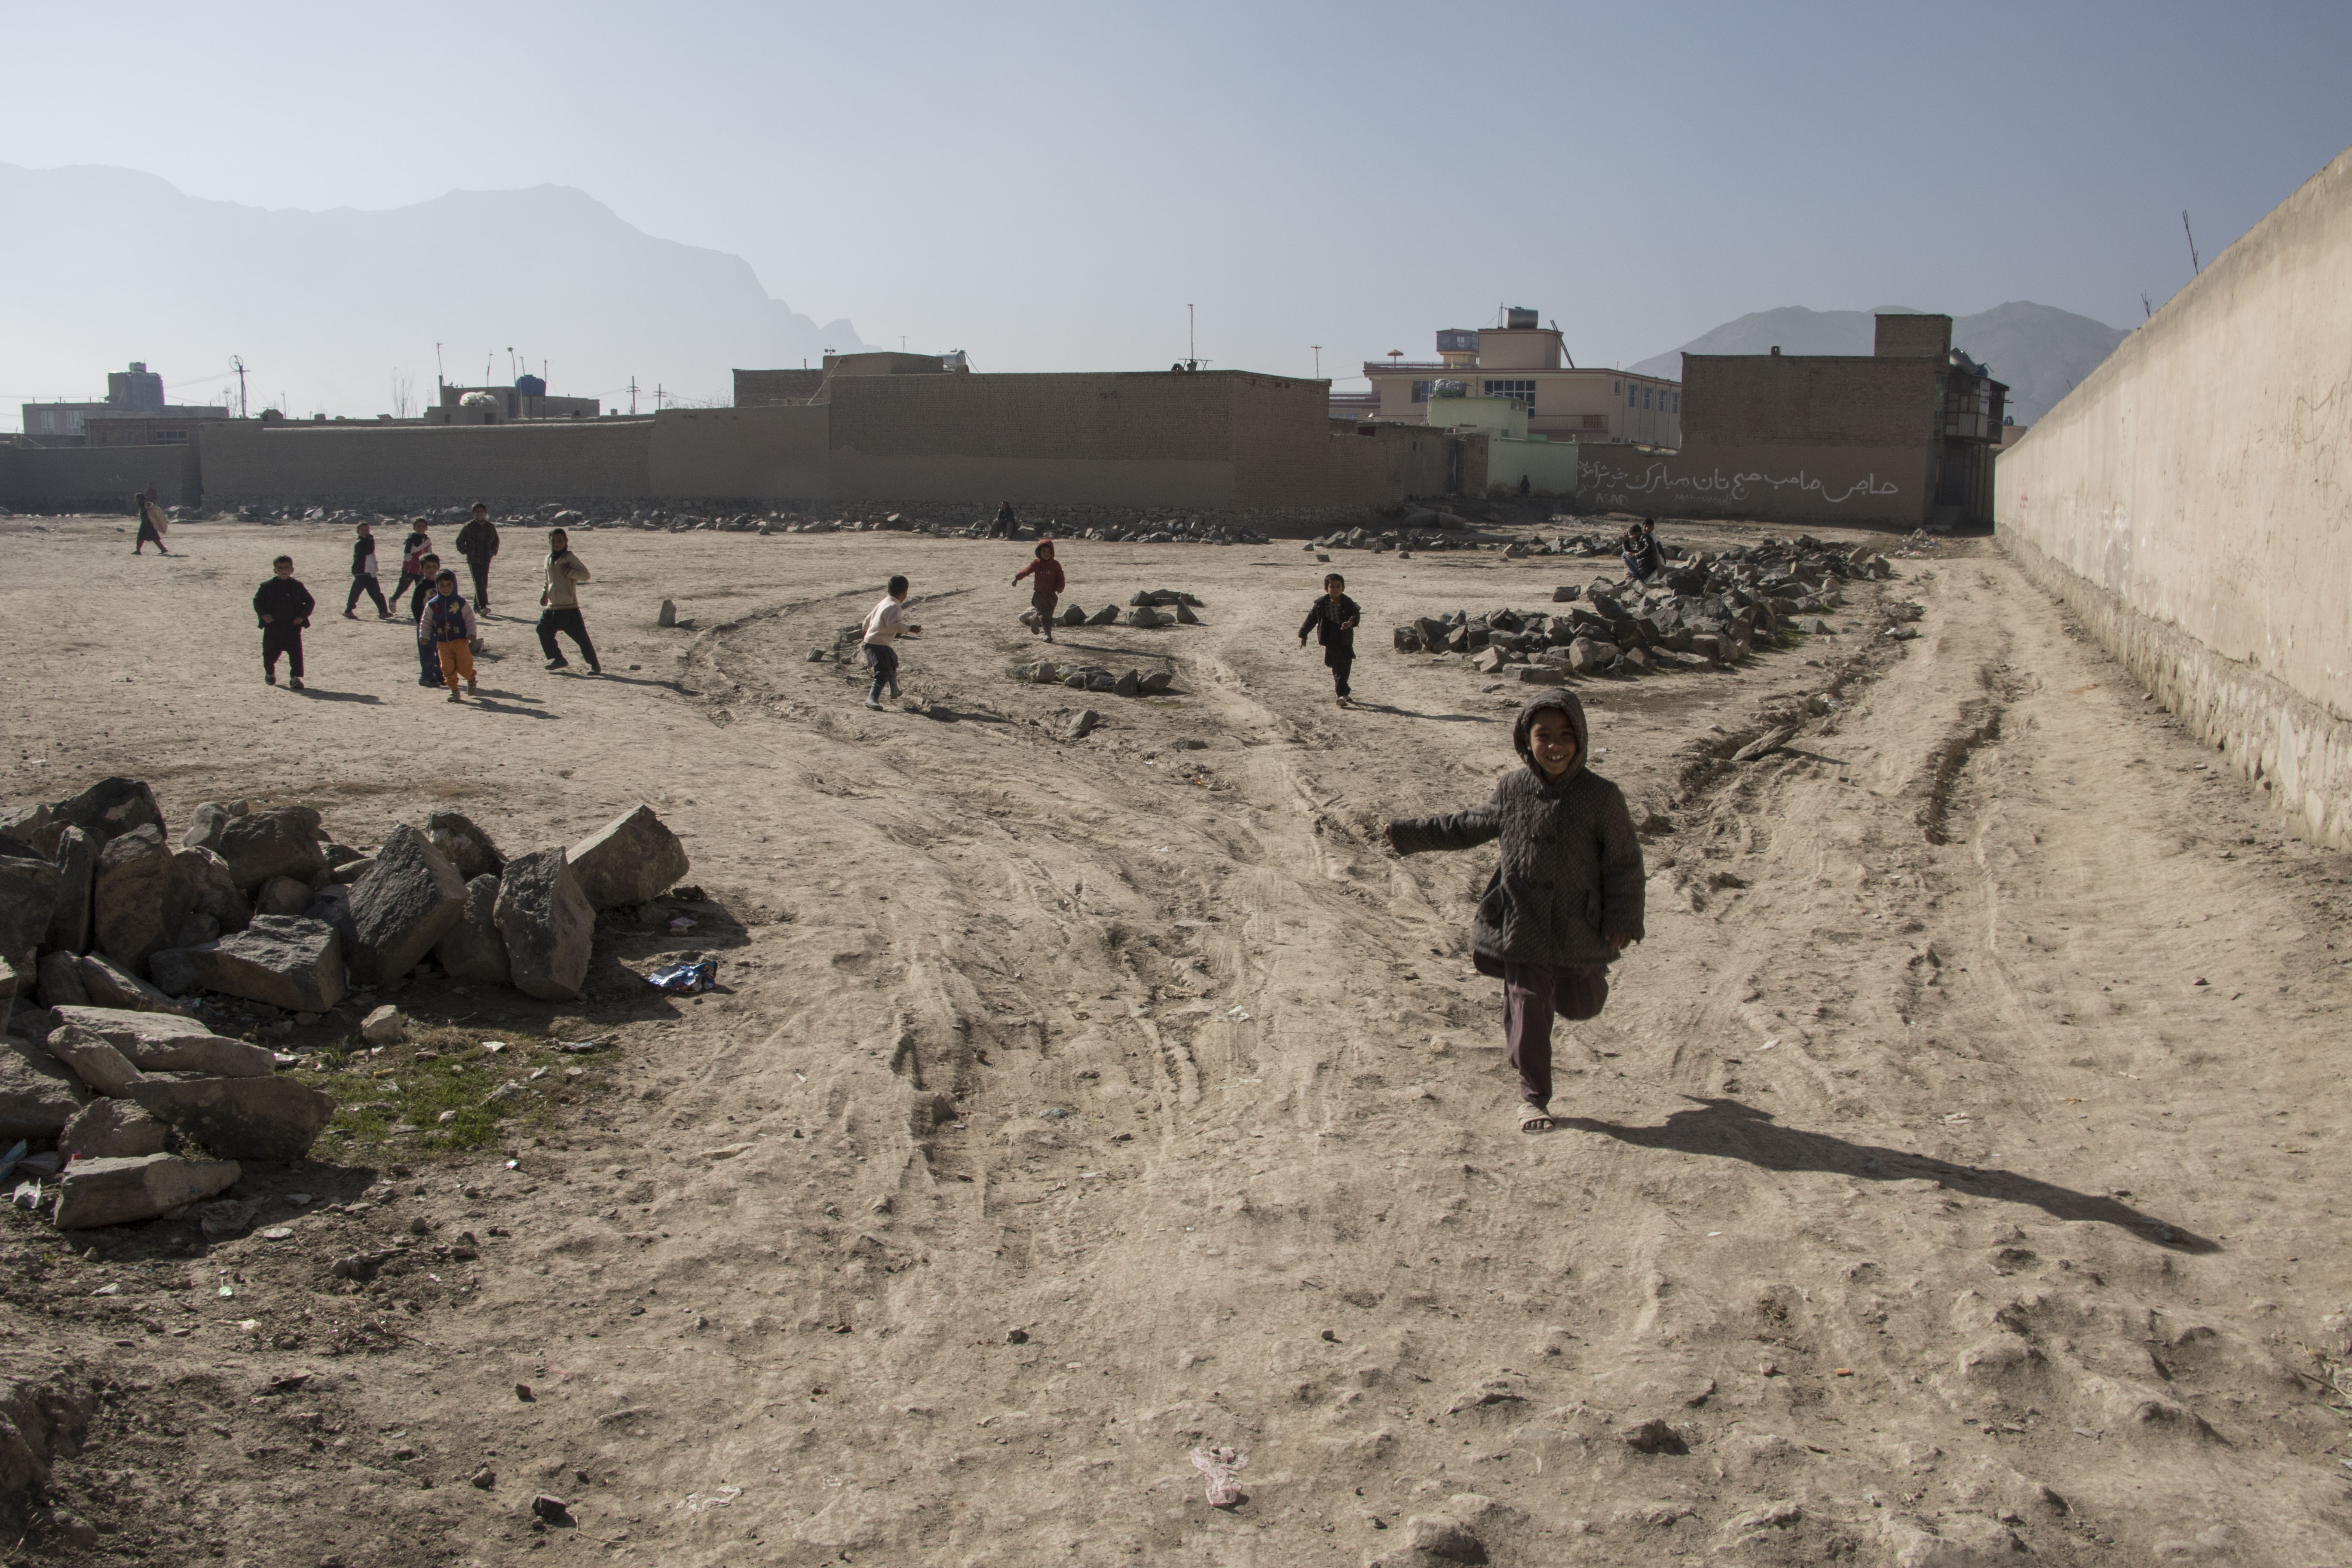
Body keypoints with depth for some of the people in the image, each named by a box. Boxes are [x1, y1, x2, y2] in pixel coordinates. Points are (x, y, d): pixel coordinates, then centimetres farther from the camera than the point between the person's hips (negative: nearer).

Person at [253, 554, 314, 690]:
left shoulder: (297, 586, 3)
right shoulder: (268, 586, 1)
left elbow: (310, 602, 7)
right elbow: (257, 601, 6)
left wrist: (302, 616, -5)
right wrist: (263, 614, -10)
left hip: (293, 625, 0)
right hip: (273, 625, 0)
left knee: (296, 651, -10)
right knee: (271, 652, 8)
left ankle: (295, 677, -4)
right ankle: (270, 673, 35)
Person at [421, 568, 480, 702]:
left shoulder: (461, 603, -3)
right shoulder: (432, 605, 2)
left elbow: (470, 620, -2)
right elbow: (427, 622, 10)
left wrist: (472, 635, -12)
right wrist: (424, 636, 2)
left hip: (460, 640, -2)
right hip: (442, 642, 2)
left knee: (464, 667, -4)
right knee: (448, 668, 0)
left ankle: (471, 679, 27)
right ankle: (454, 690, 10)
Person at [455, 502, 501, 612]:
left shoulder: (490, 527, 8)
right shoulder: (469, 526, -2)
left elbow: (496, 540, 24)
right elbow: (460, 540, 5)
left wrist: (493, 551, 11)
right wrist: (466, 551, -3)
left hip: (486, 559, 4)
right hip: (473, 560, -4)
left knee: (484, 583, 6)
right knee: (479, 583, -15)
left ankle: (477, 606, 18)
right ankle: (483, 606, -24)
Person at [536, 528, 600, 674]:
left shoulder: (570, 558, -7)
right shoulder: (549, 559, 15)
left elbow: (586, 575, -15)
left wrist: (569, 571, -23)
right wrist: (545, 593, 22)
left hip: (569, 606, -7)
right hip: (552, 606, 7)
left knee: (580, 636, -9)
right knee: (543, 631, 9)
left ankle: (595, 665, -2)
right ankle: (558, 659, 25)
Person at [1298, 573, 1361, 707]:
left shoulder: (1348, 603, -2)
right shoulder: (1321, 604, -3)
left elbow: (1356, 614, -16)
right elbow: (1311, 619, 7)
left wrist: (1351, 622, -39)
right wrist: (1303, 635, 10)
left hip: (1346, 640, 2)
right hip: (1331, 641, -2)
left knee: (1346, 665, 11)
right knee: (1338, 666, -12)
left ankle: (1343, 692, 30)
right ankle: (1343, 694, -14)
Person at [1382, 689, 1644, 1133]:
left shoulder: (1601, 796, -11)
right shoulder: (1513, 790, -4)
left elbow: (1625, 863, -3)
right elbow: (1473, 827, 14)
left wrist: (1623, 920, -8)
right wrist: (1414, 834, 17)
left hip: (1579, 927, 0)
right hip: (1522, 925, 0)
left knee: (1580, 1006, 16)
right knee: (1527, 1012, -1)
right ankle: (1533, 1098, 14)